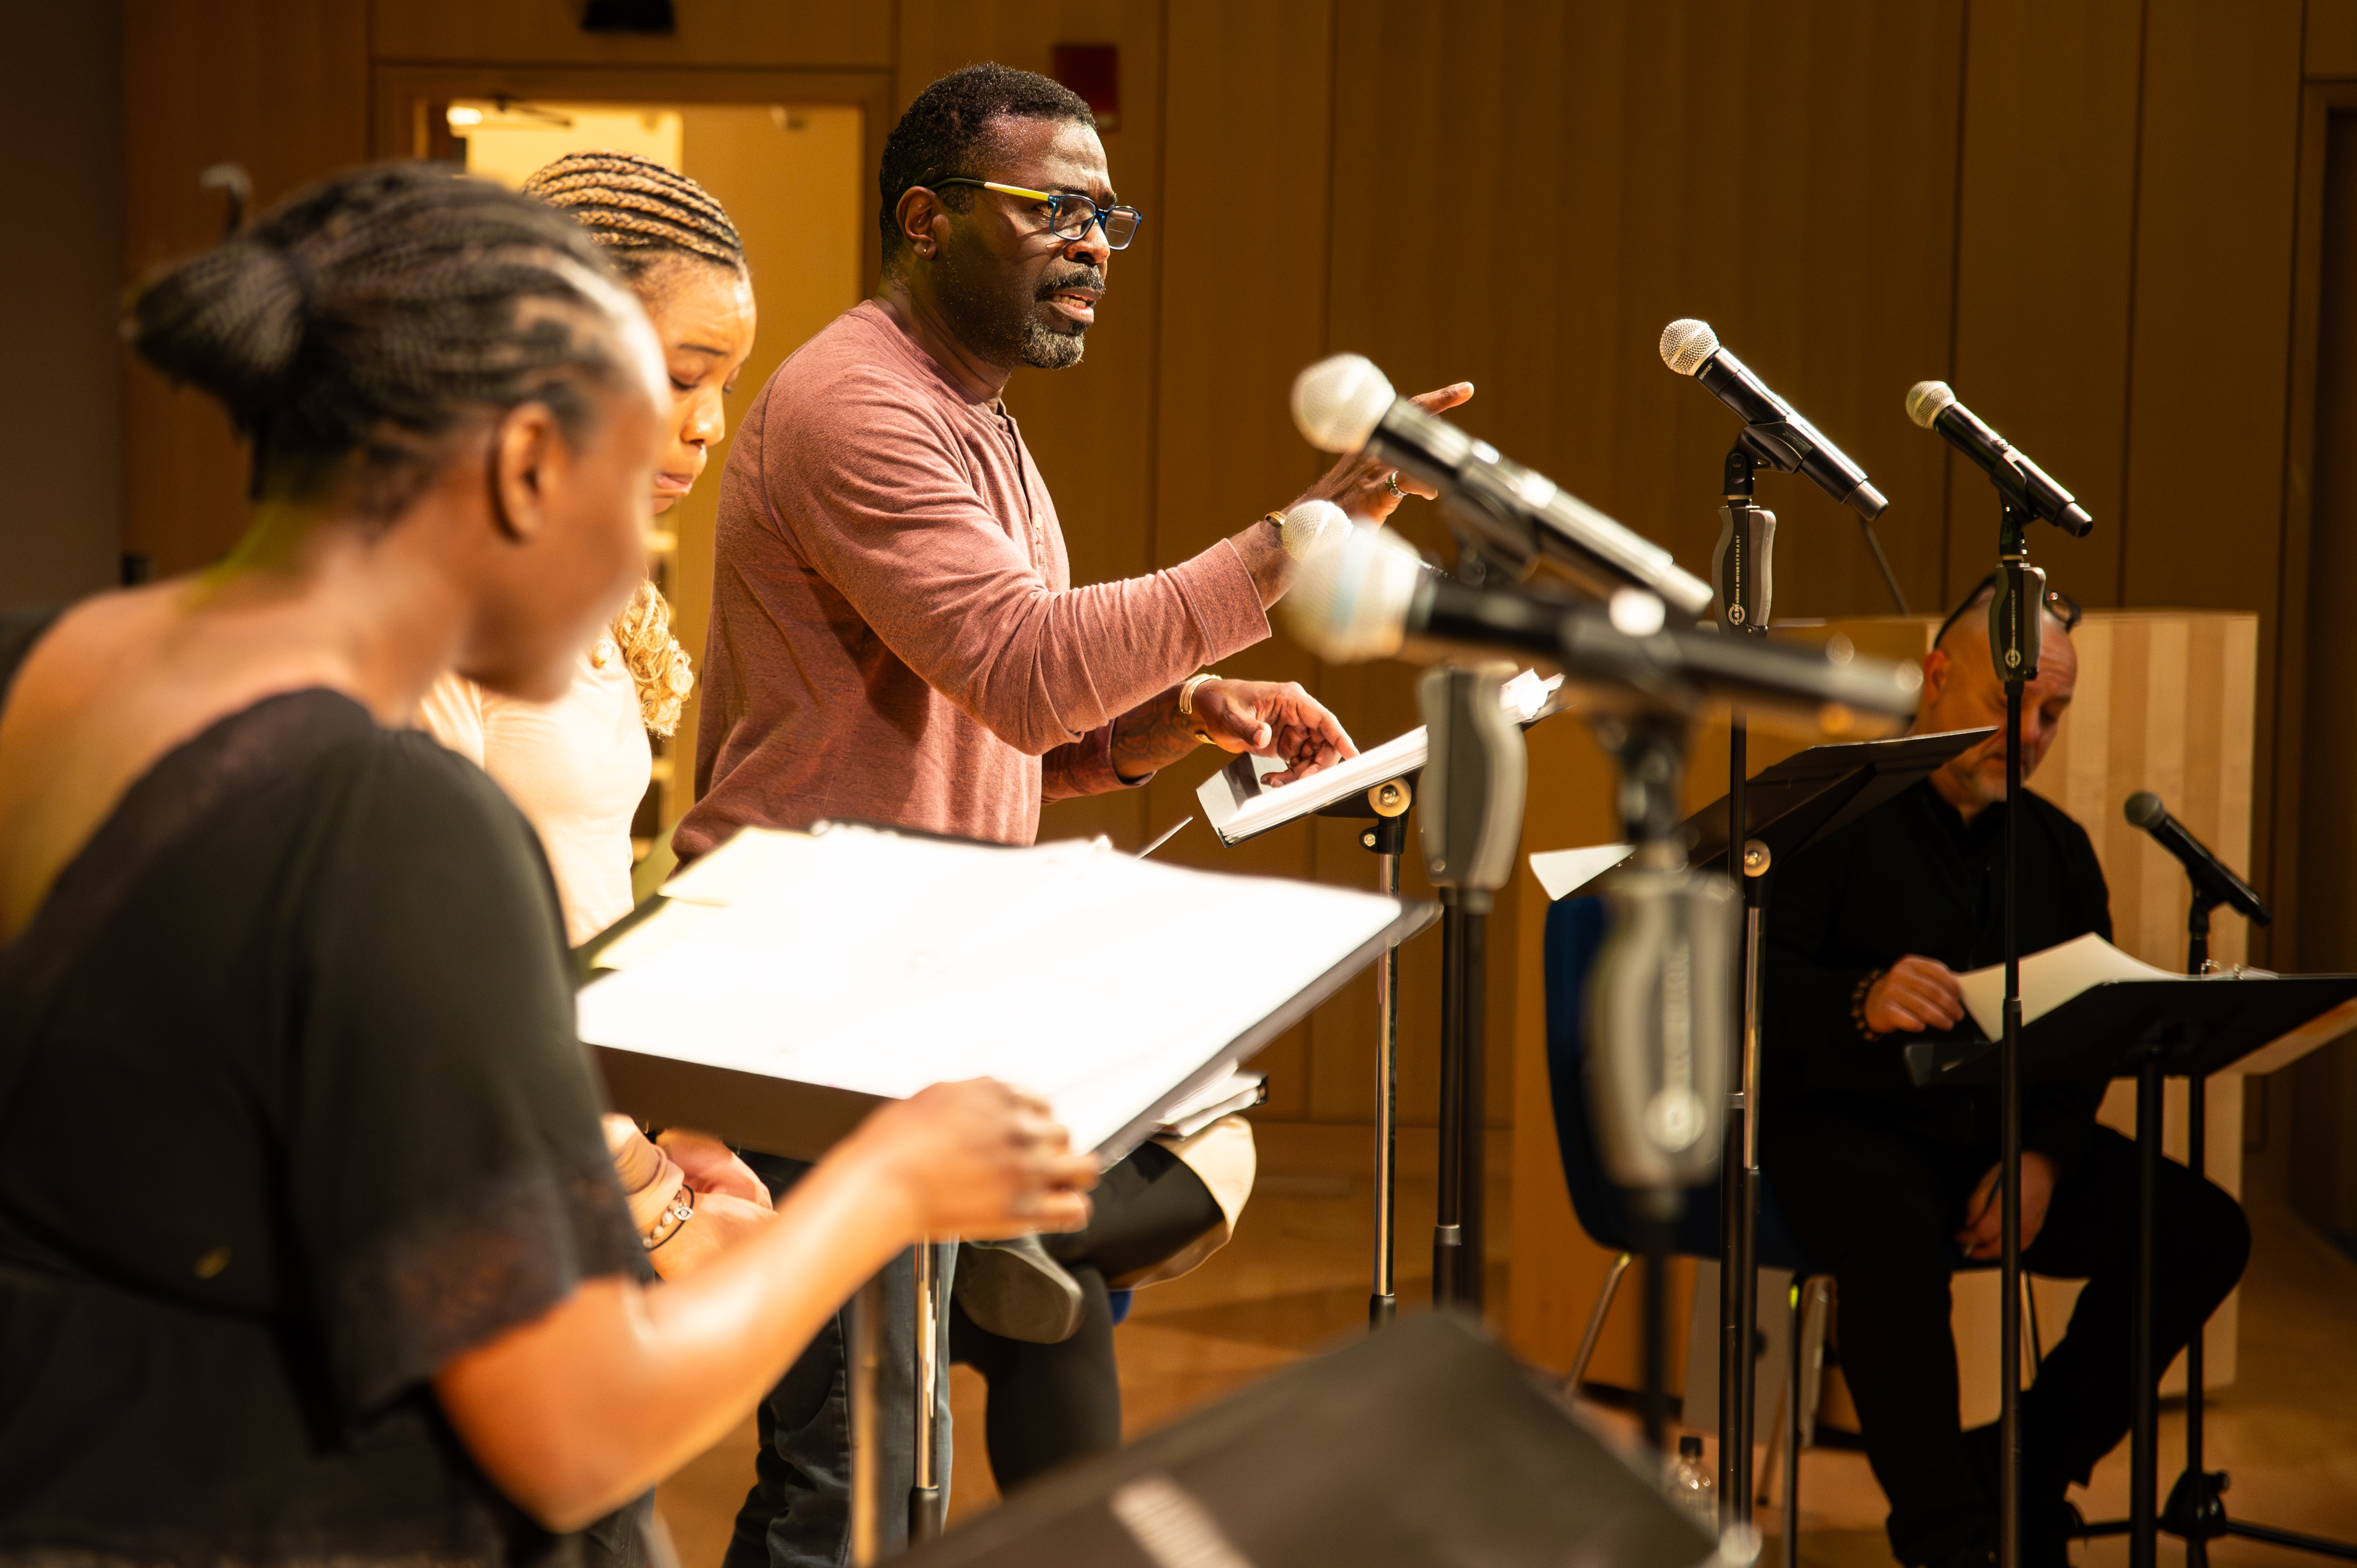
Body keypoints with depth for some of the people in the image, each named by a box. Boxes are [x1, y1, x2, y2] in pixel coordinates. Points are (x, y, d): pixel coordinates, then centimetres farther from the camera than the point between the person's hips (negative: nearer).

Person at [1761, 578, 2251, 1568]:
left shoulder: (2057, 848, 14)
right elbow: (1756, 976, -18)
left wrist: (2044, 1154, -11)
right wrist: (1863, 1001, -40)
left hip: (2002, 1129, 6)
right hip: (1842, 1119, -6)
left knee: (2203, 1228, -12)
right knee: (1899, 1236, -39)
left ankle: (2028, 1466, 0)